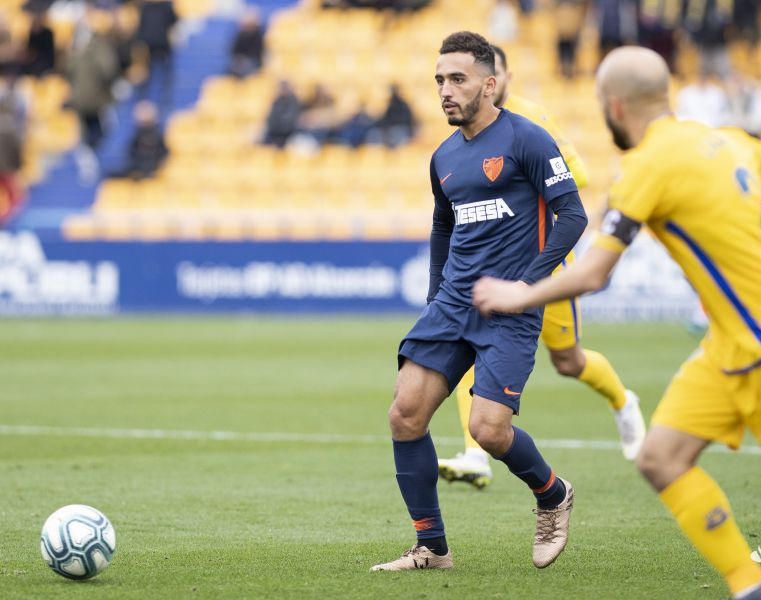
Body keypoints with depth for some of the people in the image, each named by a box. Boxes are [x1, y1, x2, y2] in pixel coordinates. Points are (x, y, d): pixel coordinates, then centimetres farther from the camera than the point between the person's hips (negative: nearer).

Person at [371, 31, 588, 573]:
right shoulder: (445, 157, 14)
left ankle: (554, 495, 15)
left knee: (488, 429, -17)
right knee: (406, 414, -7)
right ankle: (431, 548, 4)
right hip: (452, 303, 7)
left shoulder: (526, 141, -8)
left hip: (510, 311, -7)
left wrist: (525, 284, -16)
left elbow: (572, 215, -11)